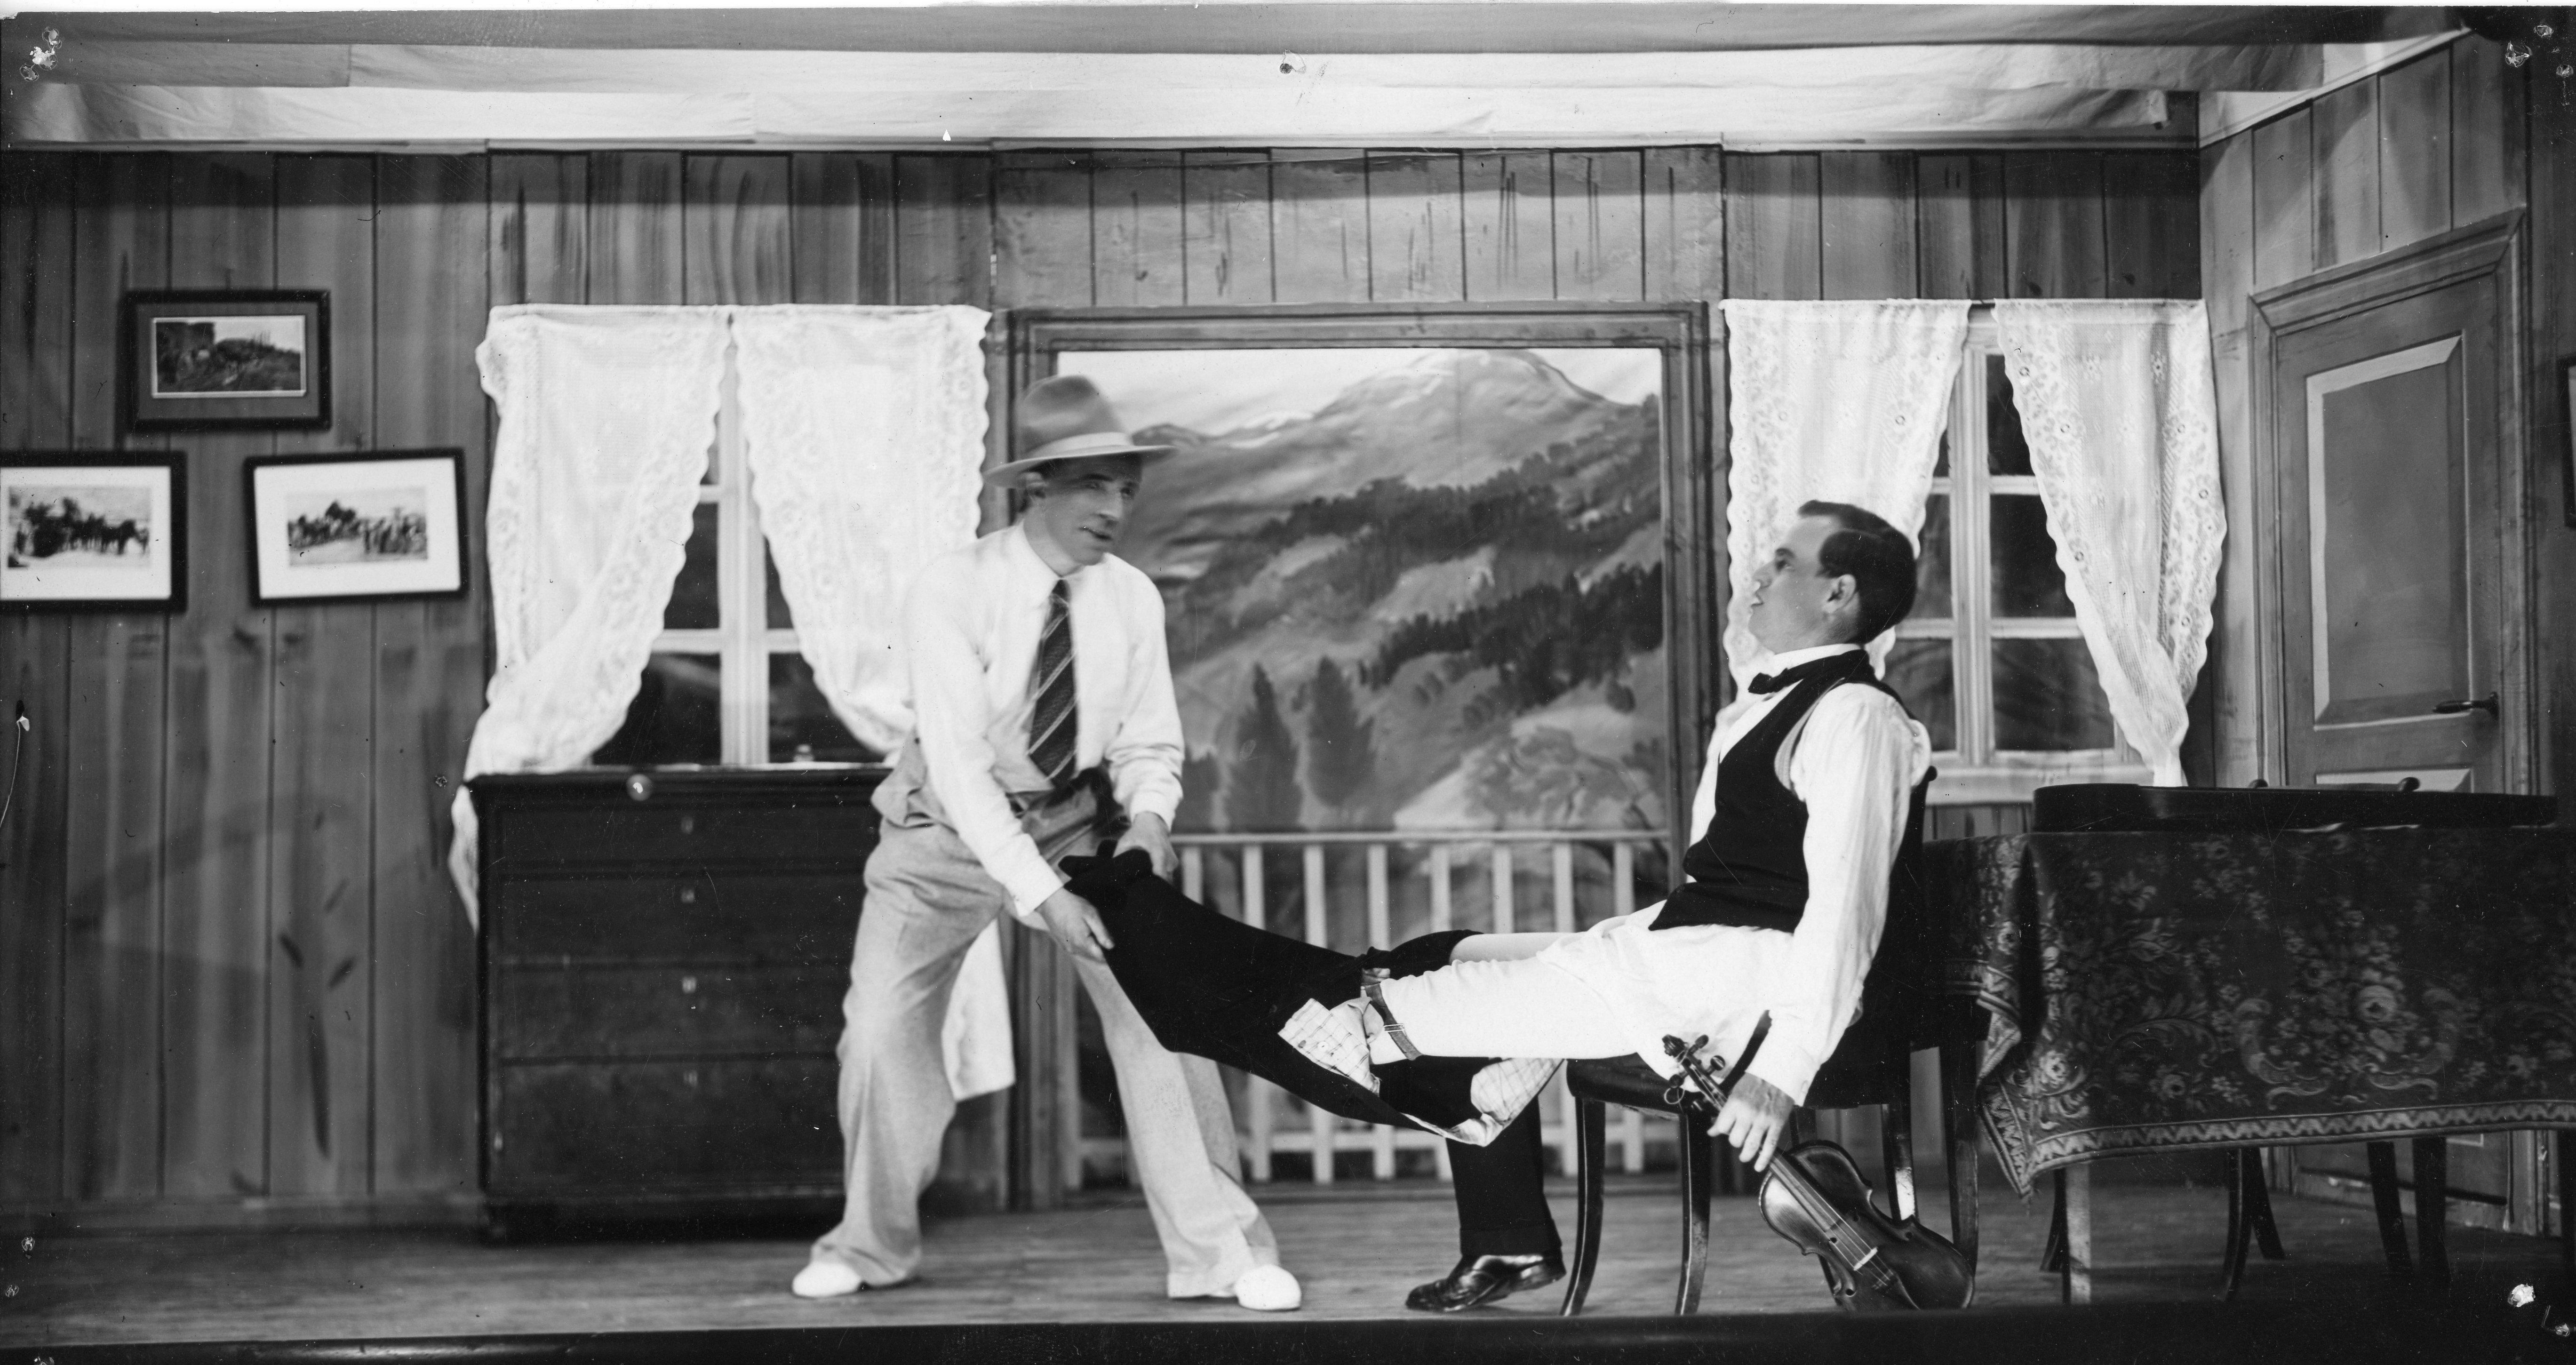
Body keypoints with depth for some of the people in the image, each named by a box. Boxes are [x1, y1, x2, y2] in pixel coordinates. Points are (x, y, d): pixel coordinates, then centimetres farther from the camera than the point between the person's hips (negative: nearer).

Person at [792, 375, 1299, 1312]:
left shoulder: (1132, 599, -14)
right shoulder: (953, 591, -25)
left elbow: (1148, 741, -2)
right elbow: (959, 761, -30)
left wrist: (1149, 815, -26)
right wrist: (1039, 893, -37)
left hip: (1078, 820, 2)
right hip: (953, 826, -2)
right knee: (882, 1031, -7)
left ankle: (1220, 1252, -3)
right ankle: (871, 1244, 17)